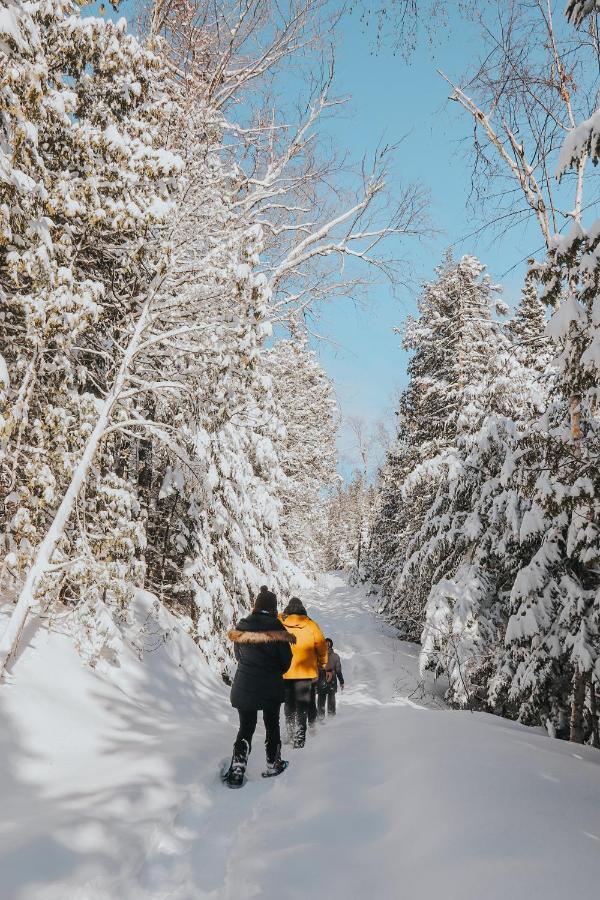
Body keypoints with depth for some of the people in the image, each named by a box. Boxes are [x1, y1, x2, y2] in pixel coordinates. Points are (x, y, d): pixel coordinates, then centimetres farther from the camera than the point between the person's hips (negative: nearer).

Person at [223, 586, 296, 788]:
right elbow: (286, 660, -5)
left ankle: (237, 771, 0)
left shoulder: (241, 627, -3)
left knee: (246, 727, 9)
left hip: (244, 686, 2)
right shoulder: (277, 627, -13)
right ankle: (273, 765, 27)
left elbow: (238, 655, 9)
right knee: (272, 724, 16)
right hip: (271, 687, -2)